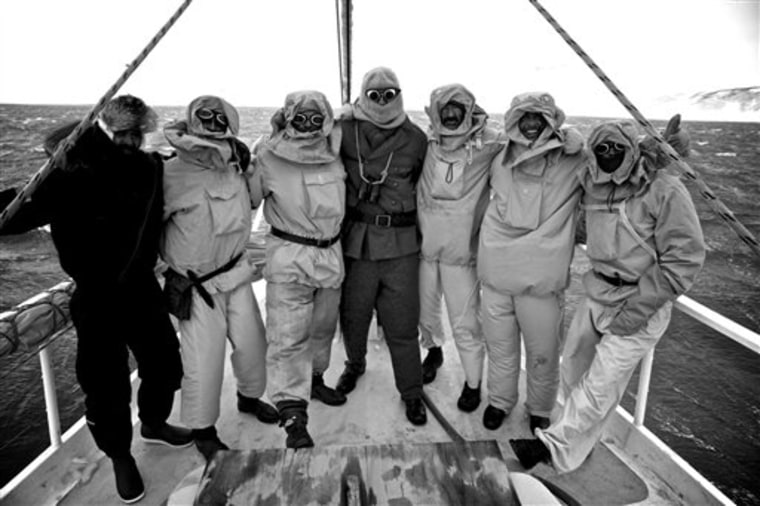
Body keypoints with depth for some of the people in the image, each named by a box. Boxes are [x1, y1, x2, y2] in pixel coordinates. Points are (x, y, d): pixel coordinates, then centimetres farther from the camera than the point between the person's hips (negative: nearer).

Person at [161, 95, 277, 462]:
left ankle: (249, 397, 45)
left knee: (251, 341, 16)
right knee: (204, 360, 2)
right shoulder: (171, 177, -19)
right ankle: (202, 430, 27)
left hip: (236, 272, 6)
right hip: (196, 286, -5)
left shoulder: (236, 166, -3)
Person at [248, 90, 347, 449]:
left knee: (323, 327, 19)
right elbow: (248, 198, 1)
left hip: (331, 253, 5)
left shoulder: (336, 153, 2)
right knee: (288, 336, -7)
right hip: (288, 257, -4)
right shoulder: (268, 157, -8)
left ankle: (314, 379, 42)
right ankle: (293, 414, 1)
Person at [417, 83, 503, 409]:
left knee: (465, 322, 3)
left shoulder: (488, 145, -7)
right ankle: (433, 350, 50)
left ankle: (473, 382, 24)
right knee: (425, 309, 20)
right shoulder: (426, 144, 1)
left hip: (461, 249, -3)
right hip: (424, 244, 3)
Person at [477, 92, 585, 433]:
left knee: (543, 353, 12)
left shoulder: (573, 161, -5)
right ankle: (499, 400, 41)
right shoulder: (499, 159, 4)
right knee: (500, 346, 18)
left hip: (542, 277, -2)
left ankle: (540, 410, 37)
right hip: (496, 272, 3)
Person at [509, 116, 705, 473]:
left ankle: (556, 444, 11)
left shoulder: (665, 190, -17)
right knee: (574, 367, 15)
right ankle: (580, 441, 36)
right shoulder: (592, 186, -1)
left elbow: (686, 256, -17)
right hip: (598, 294, 7)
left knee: (600, 384, -4)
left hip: (641, 304, -6)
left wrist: (636, 311, -19)